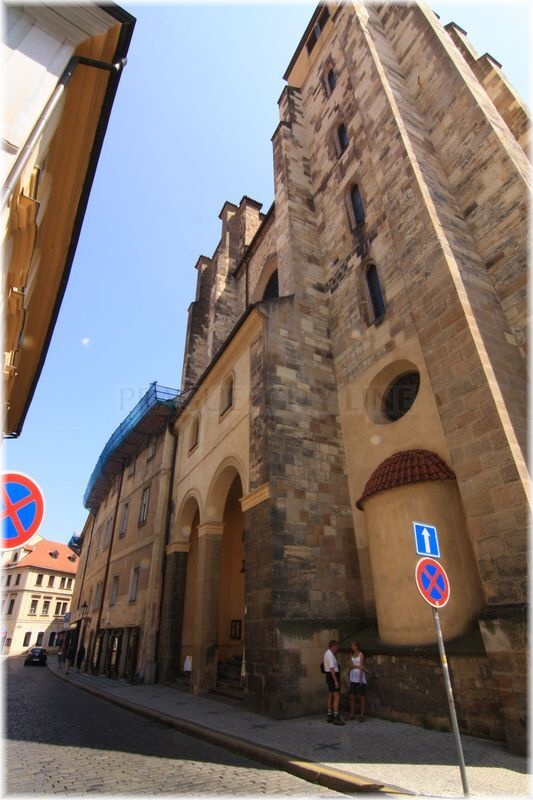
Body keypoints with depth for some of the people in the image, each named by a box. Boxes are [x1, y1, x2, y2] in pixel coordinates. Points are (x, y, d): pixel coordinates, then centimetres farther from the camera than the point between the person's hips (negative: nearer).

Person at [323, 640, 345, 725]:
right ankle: (336, 718, -10)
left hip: (329, 675, 11)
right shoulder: (330, 655, -21)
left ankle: (330, 716, 25)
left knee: (330, 696, 17)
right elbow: (332, 669, -26)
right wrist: (336, 681, -27)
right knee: (337, 697, -9)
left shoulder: (327, 653, 12)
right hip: (333, 676, -11)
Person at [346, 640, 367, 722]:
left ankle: (362, 715, 8)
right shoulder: (351, 655, 9)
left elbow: (361, 667, -12)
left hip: (360, 678, -5)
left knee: (361, 697, 1)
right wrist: (360, 666, -15)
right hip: (353, 678, 5)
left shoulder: (361, 655, -6)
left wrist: (360, 679, -17)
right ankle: (352, 714, 15)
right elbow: (351, 665, -3)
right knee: (352, 696, 6)